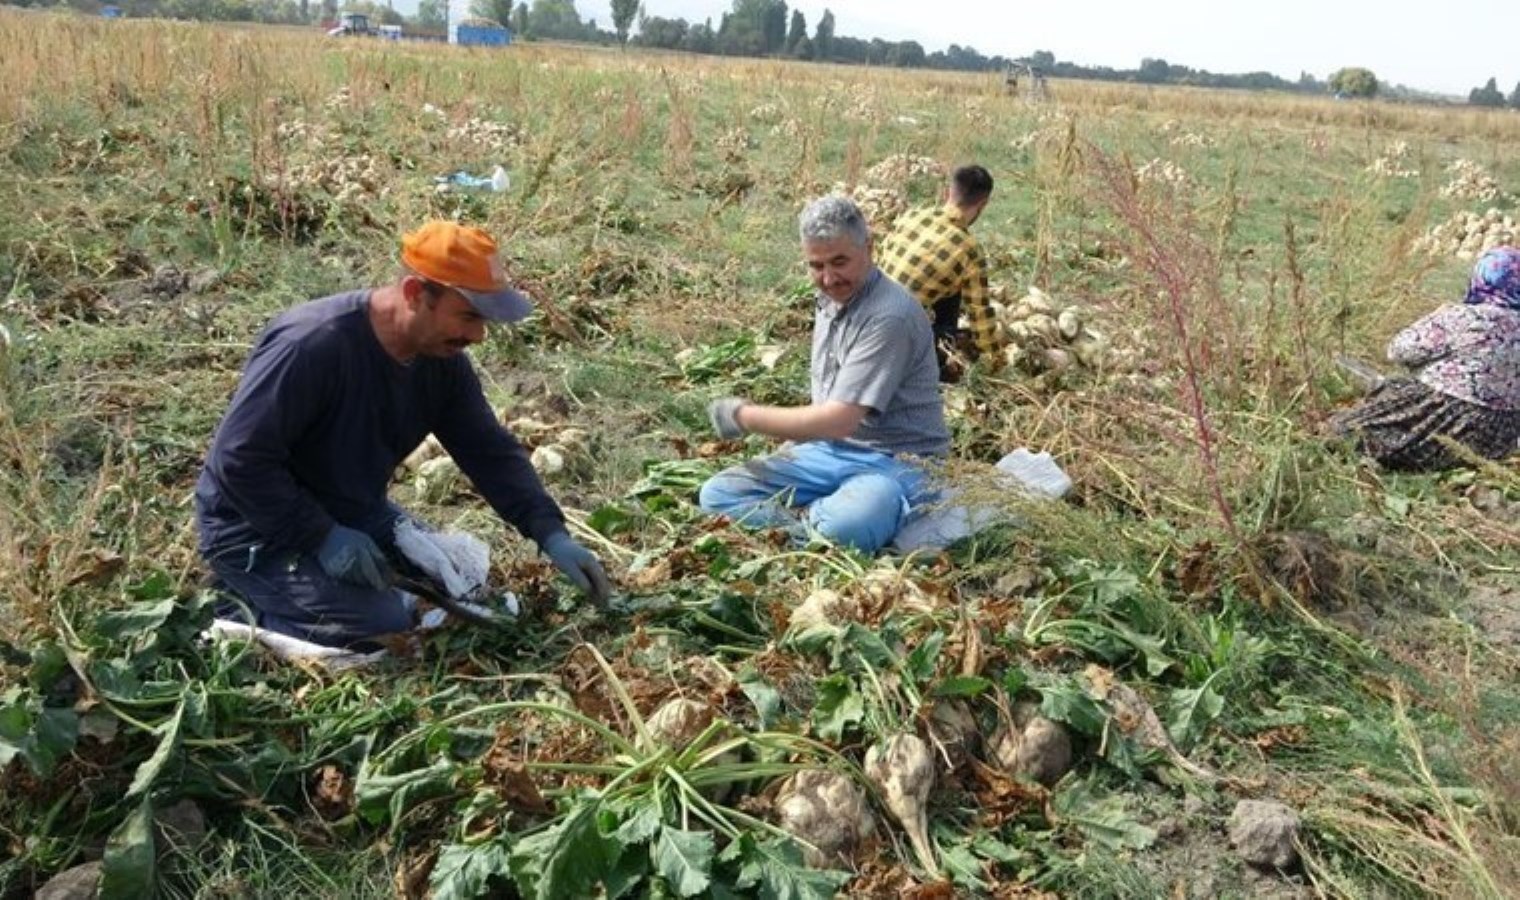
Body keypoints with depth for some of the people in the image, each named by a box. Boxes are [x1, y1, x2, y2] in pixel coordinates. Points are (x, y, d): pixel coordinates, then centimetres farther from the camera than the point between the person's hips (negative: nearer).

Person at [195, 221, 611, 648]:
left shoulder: (442, 360, -7)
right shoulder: (312, 345, -30)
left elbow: (491, 451, -4)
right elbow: (239, 459, -28)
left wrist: (552, 535, -15)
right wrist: (324, 537, -27)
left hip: (353, 514, 8)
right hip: (259, 531, -8)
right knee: (388, 627, -20)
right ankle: (249, 606, 2)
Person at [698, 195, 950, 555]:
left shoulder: (890, 316, -21)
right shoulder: (830, 299, 9)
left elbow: (839, 419, -23)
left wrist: (746, 416, -13)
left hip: (896, 462, -8)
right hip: (830, 450, 8)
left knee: (844, 526, -40)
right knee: (717, 494, -6)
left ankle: (802, 518, -8)